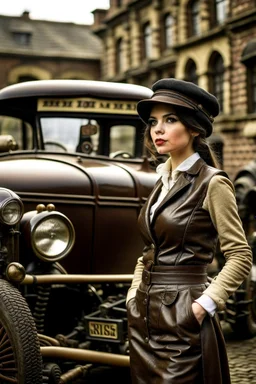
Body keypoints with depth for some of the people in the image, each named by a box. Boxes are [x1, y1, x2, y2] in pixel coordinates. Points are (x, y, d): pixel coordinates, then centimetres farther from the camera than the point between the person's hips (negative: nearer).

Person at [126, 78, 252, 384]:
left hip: (181, 316, -7)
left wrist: (204, 304, -18)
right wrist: (134, 292, 8)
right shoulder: (164, 181, 11)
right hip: (144, 313, 7)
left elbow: (240, 256, -12)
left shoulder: (212, 183, -10)